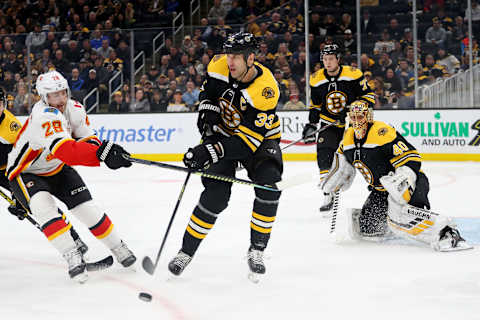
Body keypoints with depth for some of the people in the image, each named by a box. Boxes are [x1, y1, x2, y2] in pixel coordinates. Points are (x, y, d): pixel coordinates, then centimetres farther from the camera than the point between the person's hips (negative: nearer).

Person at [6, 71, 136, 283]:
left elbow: (86, 139, 0)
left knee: (86, 208, -1)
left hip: (56, 169, 6)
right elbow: (65, 149, -49)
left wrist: (95, 146, -26)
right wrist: (102, 154, -59)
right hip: (25, 173, -6)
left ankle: (118, 248, 17)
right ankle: (72, 257, -29)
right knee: (43, 207, -32)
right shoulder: (44, 116, -35)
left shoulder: (75, 109, -9)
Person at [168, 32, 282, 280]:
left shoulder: (266, 89, -31)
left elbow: (249, 139, -34)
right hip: (223, 131, 2)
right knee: (216, 194, -13)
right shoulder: (220, 66, -17)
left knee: (269, 185, -25)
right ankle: (187, 250, 2)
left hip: (259, 137, -2)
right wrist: (207, 112, -11)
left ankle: (257, 250, -8)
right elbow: (208, 91, 8)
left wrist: (211, 151, -41)